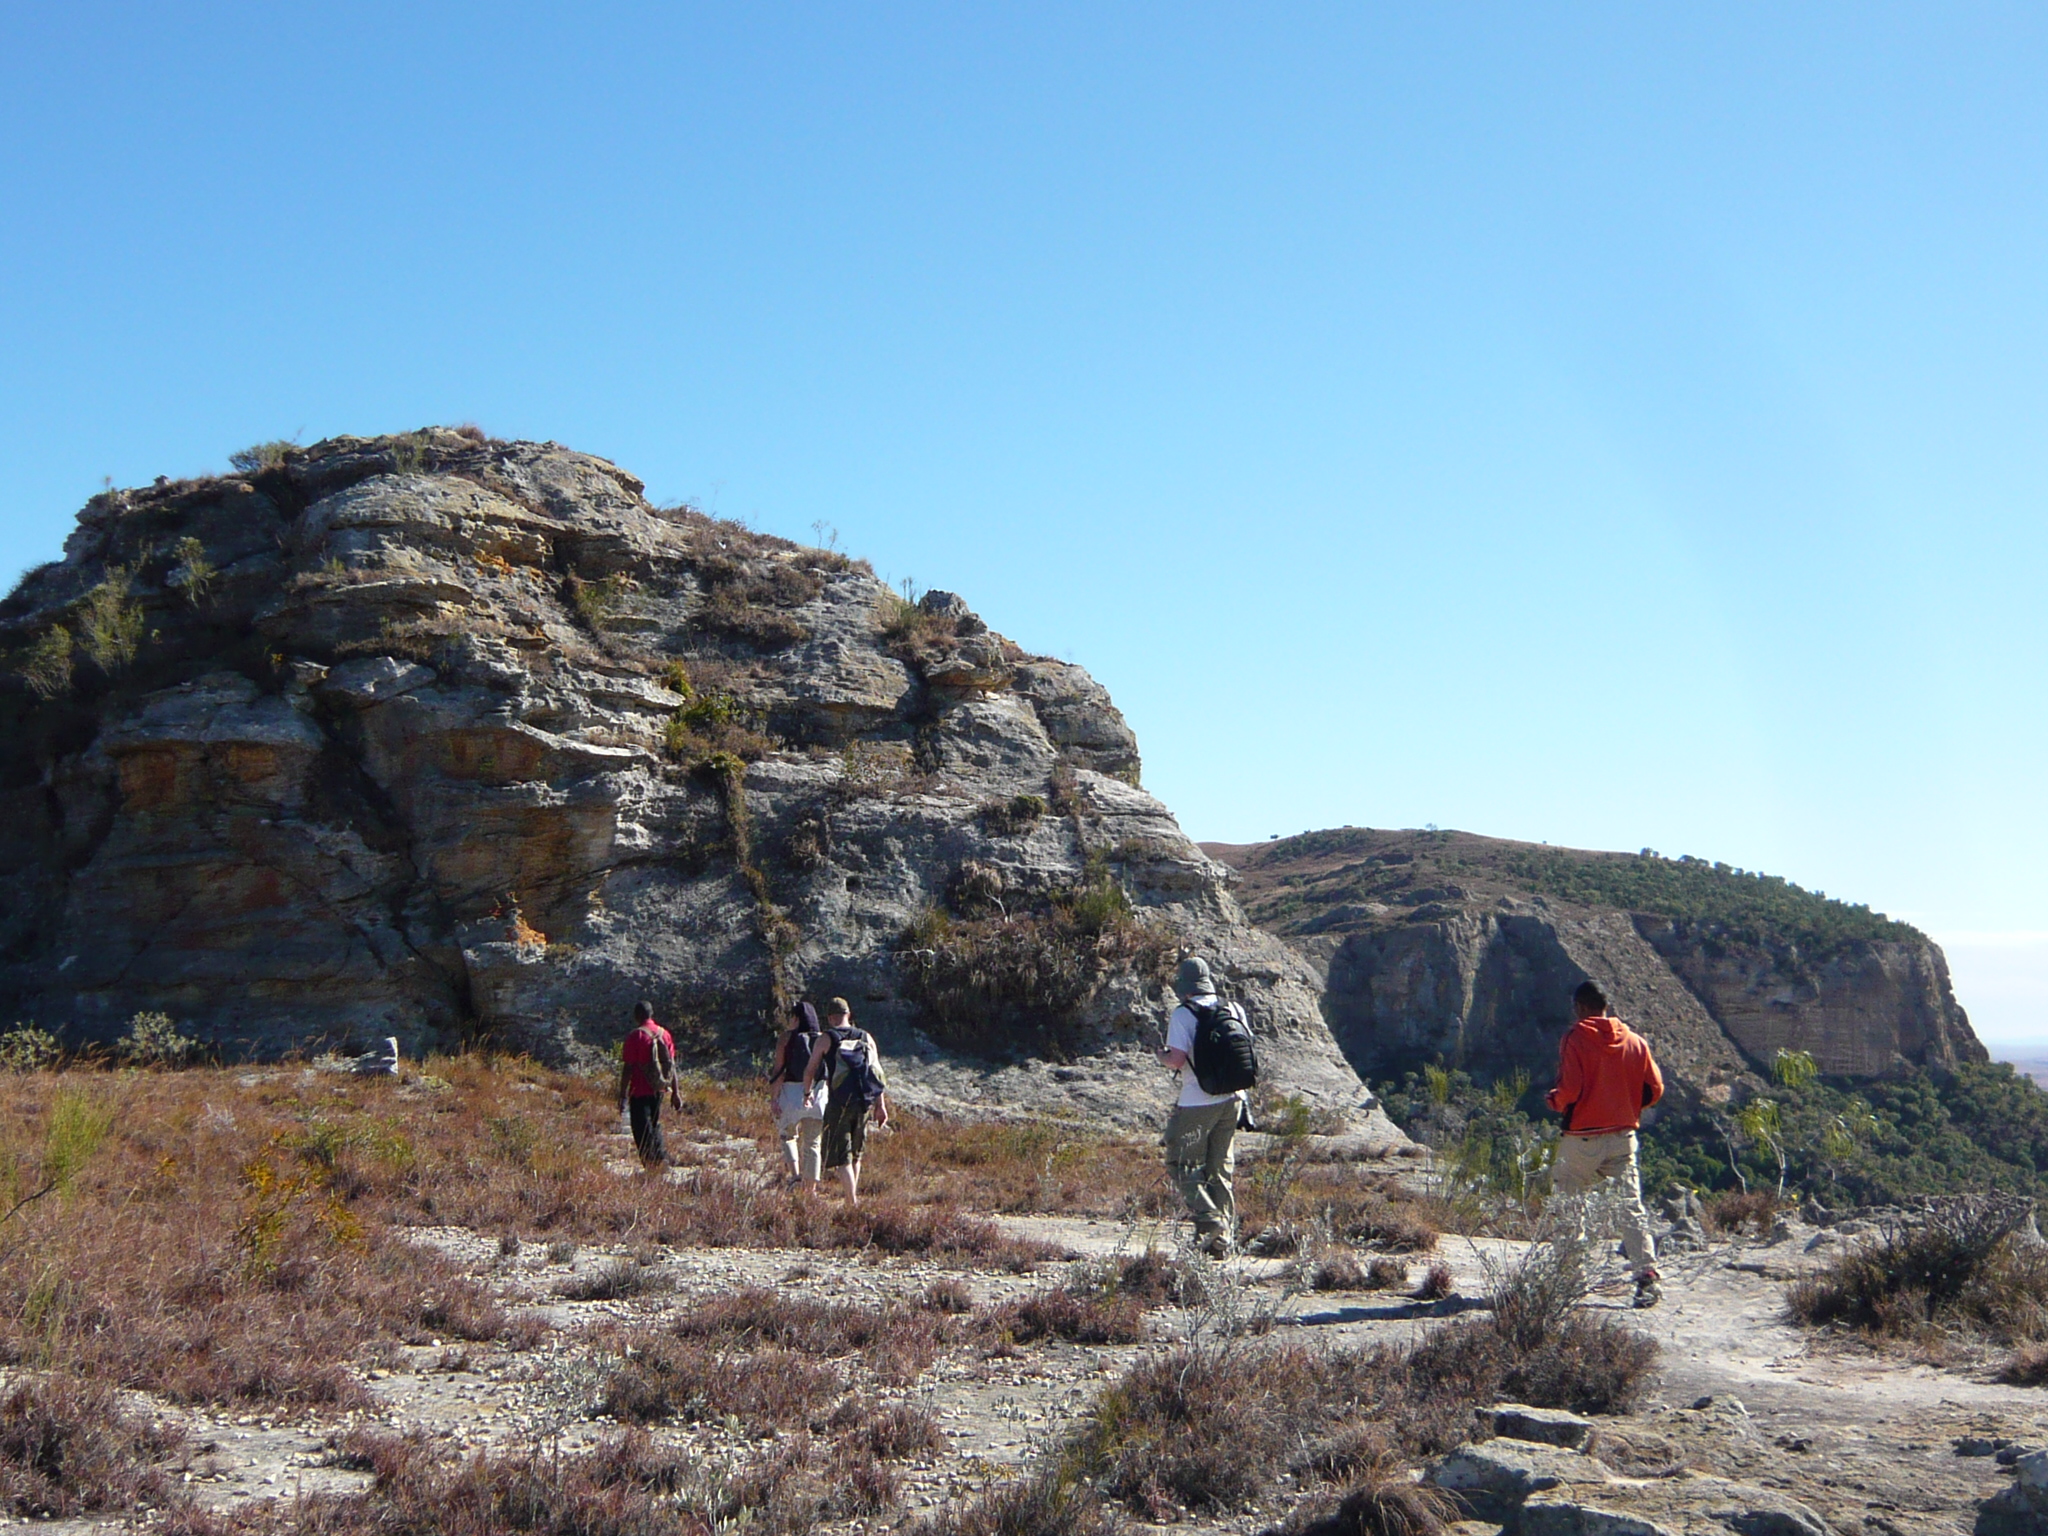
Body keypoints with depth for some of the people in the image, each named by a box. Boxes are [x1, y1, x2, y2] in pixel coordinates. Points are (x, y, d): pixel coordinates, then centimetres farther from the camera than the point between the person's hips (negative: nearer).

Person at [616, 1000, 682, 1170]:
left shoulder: (636, 1036, -11)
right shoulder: (664, 1034, 6)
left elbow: (628, 1068, -13)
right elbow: (672, 1065, 8)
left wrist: (623, 1094, -9)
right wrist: (675, 1092, 13)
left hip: (640, 1091, -6)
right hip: (659, 1089, 6)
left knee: (642, 1131, -2)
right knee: (654, 1126, 20)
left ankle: (652, 1166, -10)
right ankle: (663, 1159, 14)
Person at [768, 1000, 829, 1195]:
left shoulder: (787, 1037, -1)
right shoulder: (823, 1039, 5)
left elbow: (778, 1068, -6)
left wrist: (773, 1098, -4)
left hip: (791, 1091, -2)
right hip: (819, 1092, 2)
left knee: (788, 1136, 18)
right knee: (813, 1142, 9)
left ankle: (795, 1175, -2)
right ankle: (810, 1187, 7)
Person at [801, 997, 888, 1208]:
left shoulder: (826, 1039, -1)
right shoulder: (866, 1038, 9)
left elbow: (810, 1071, 5)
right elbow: (877, 1073, 6)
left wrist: (807, 1093, 24)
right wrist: (881, 1105, 8)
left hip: (839, 1102, -4)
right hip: (864, 1103, 4)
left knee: (841, 1155, -2)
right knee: (856, 1153, 20)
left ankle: (852, 1202, -12)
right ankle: (854, 1196, 25)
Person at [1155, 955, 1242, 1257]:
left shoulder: (1183, 1014, -12)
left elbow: (1177, 1060, -18)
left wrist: (1162, 1056, 3)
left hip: (1197, 1103, -6)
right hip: (1231, 1100, 6)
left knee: (1183, 1164, 5)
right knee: (1221, 1169, 13)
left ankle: (1207, 1217, -14)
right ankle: (1222, 1238, 12)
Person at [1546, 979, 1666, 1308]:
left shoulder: (1575, 1039, -9)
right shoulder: (1635, 1041, 5)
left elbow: (1569, 1090, -18)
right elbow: (1654, 1089, 5)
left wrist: (1554, 1100, 3)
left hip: (1582, 1138, -4)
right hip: (1623, 1137, 4)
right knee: (1631, 1206, 2)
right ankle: (1647, 1274, -10)